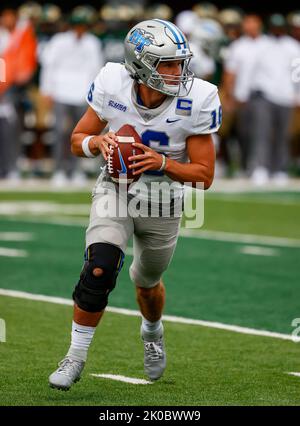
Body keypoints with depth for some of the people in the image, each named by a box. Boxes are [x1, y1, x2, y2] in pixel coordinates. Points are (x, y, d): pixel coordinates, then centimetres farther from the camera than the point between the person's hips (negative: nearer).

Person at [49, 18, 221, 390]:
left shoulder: (198, 100, -23)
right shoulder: (112, 84, -20)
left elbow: (204, 175, -16)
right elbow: (77, 141, -5)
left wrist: (163, 163, -33)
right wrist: (98, 142, -27)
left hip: (162, 204, 1)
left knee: (147, 282, 21)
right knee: (99, 271, -23)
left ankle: (152, 332, 55)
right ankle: (76, 354, -5)